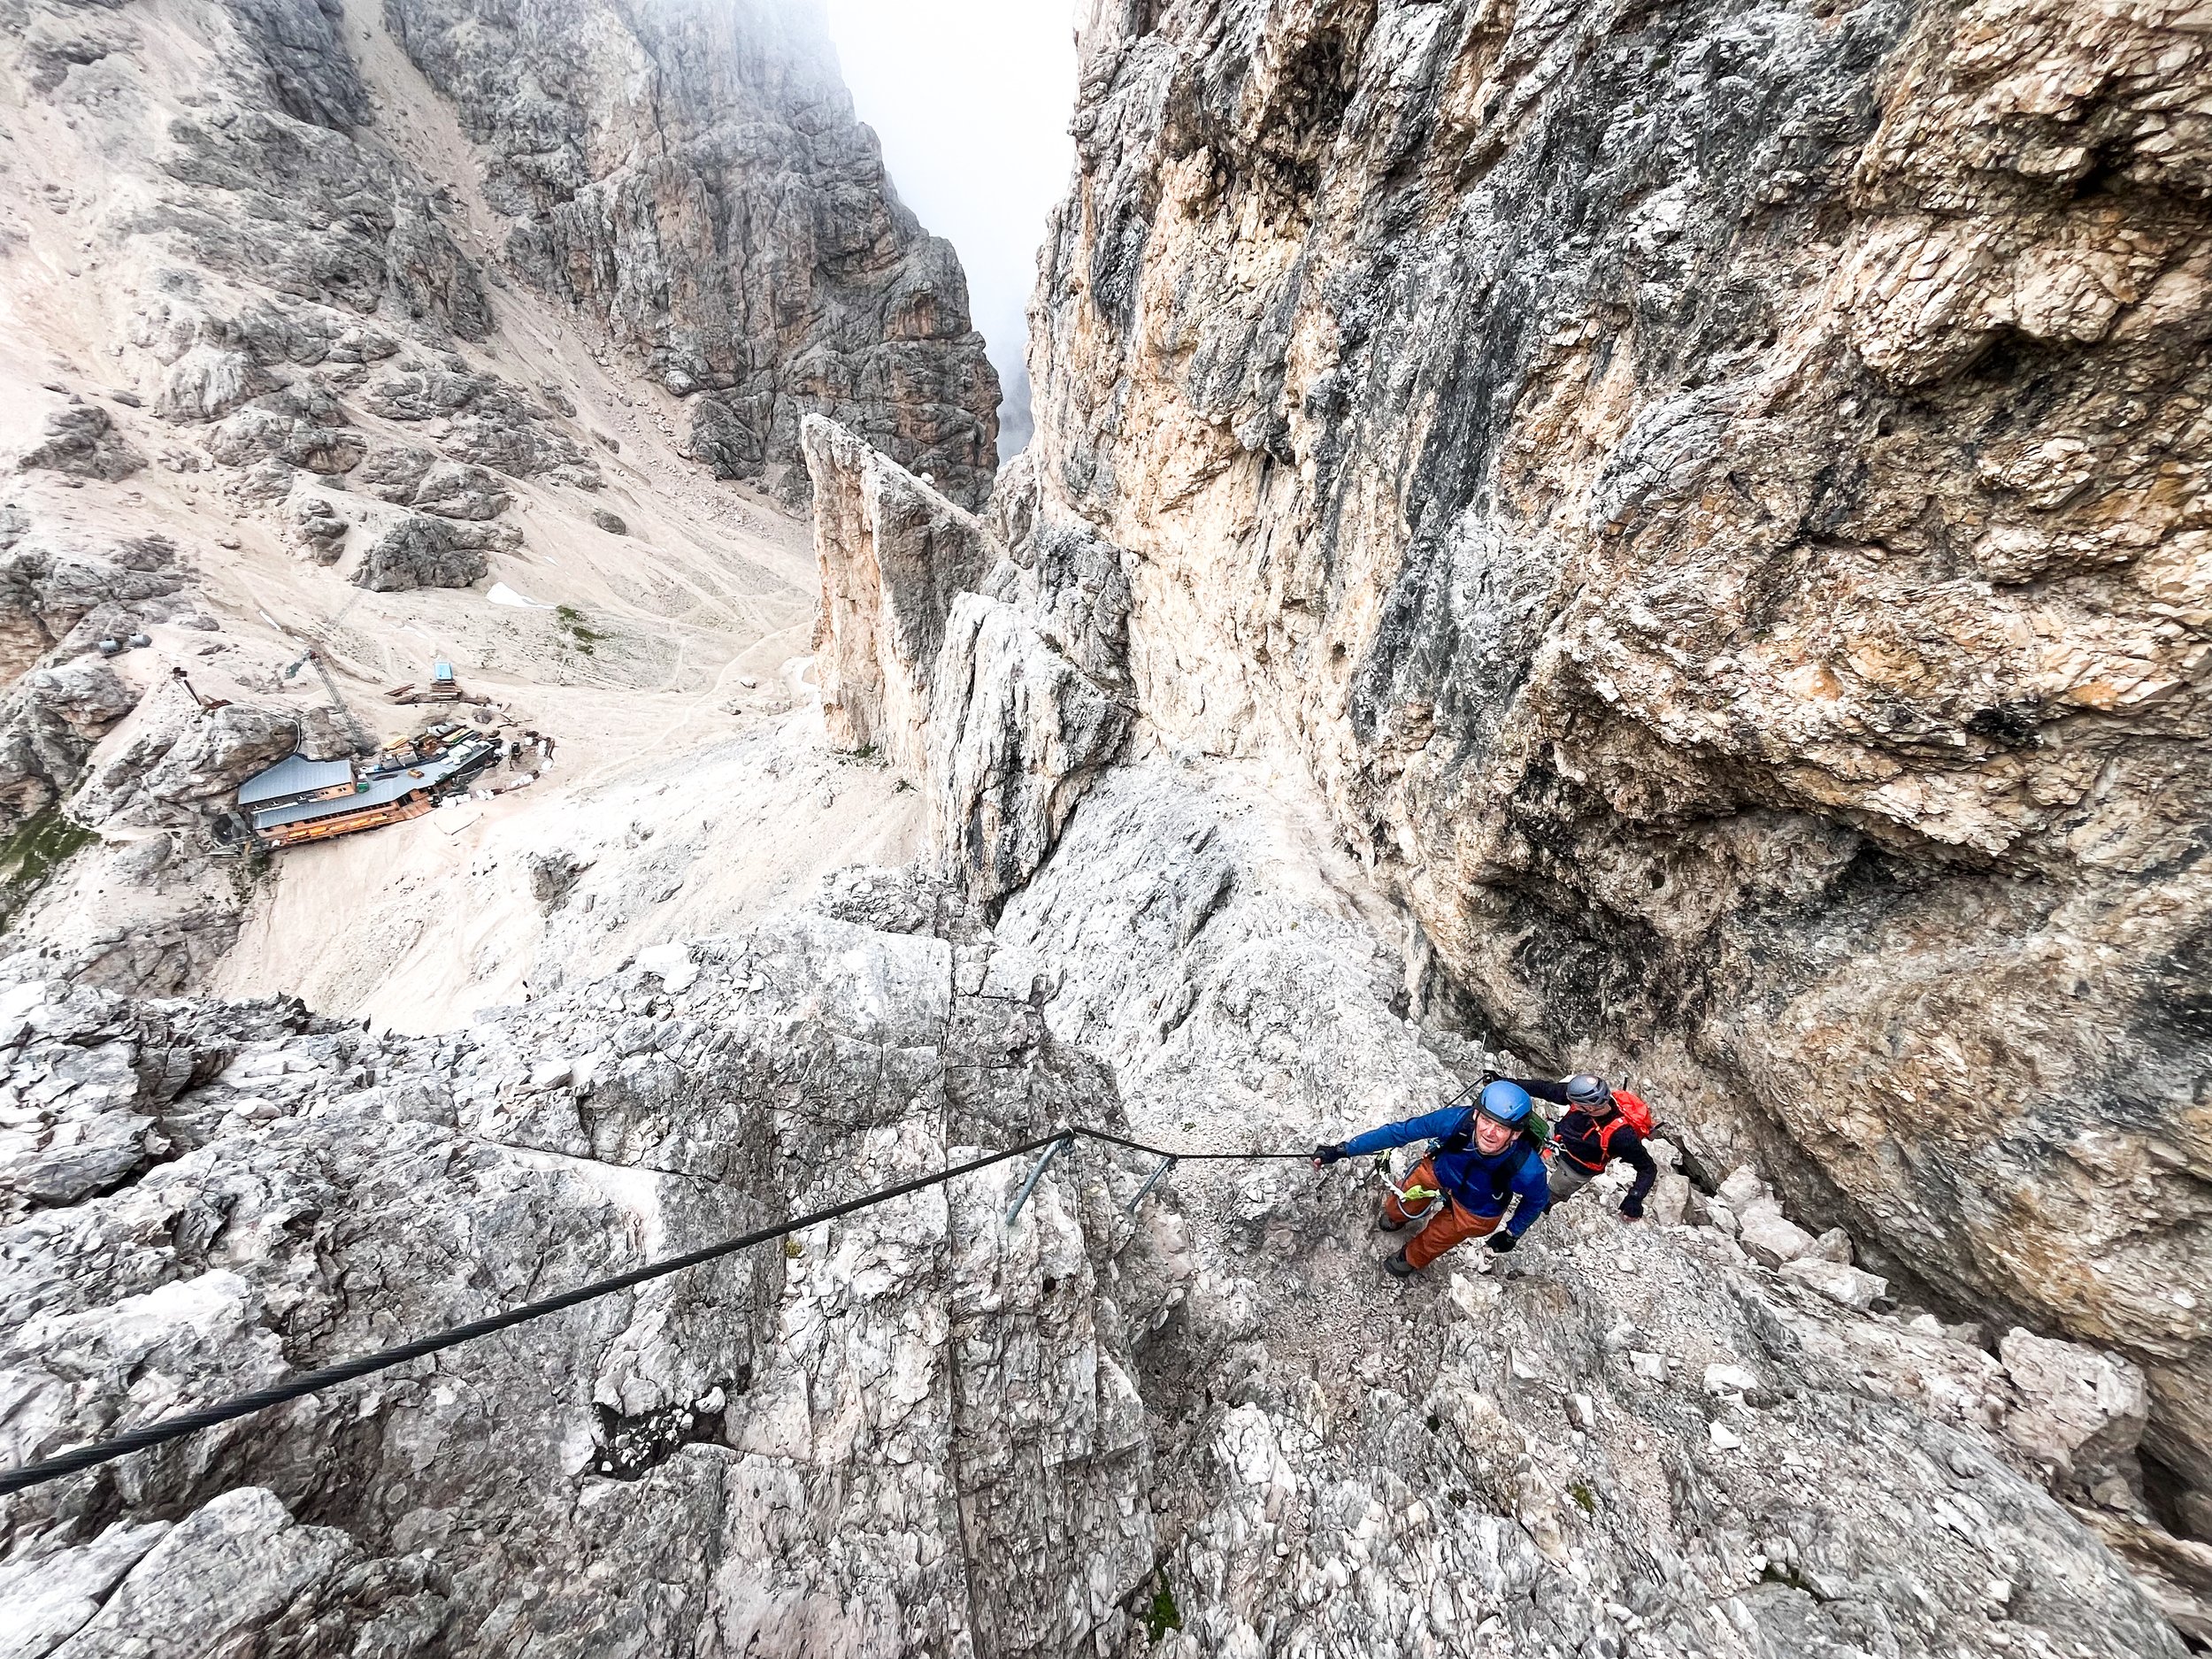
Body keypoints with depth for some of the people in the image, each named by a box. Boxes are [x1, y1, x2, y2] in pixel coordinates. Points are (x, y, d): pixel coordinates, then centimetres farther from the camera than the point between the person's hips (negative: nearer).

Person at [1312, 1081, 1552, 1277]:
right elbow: (1398, 1132, -30)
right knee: (1401, 1204, 22)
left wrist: (1512, 1234, 0)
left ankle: (1412, 1260, 54)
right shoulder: (1456, 1120, -41)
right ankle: (1396, 1217, 61)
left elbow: (1538, 1200, -14)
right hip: (1440, 1171, 2)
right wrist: (1342, 1150, -30)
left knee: (1434, 1240, 17)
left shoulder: (1528, 1170, -41)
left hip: (1474, 1211, -1)